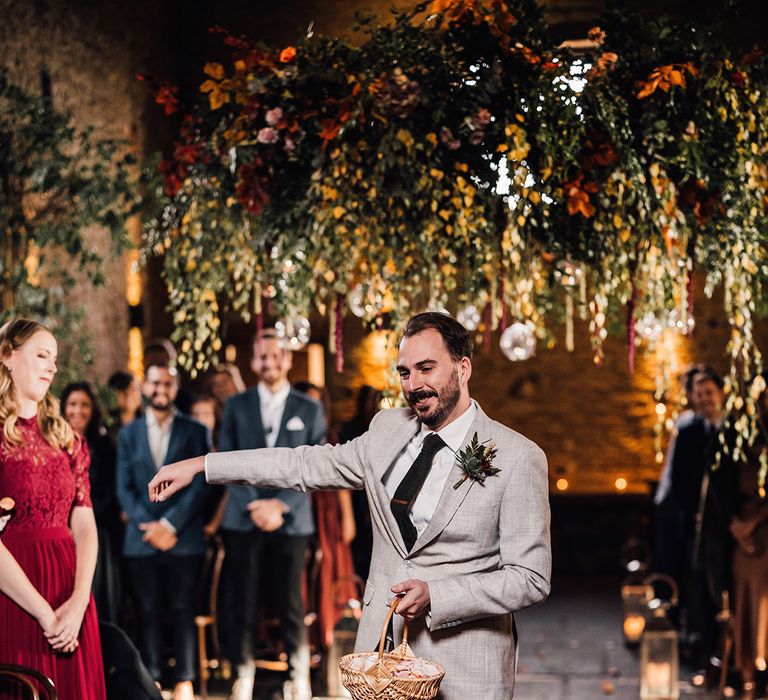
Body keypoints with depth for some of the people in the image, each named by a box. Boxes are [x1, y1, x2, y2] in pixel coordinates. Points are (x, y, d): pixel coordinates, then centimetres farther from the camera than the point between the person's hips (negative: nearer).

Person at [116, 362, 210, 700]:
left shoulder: (196, 432, 5)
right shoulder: (128, 434, 12)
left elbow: (199, 484, -2)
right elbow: (124, 488, 5)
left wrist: (169, 525, -11)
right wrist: (149, 526, -9)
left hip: (183, 537, -2)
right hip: (141, 538, 2)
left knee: (183, 610, 0)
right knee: (147, 612, 2)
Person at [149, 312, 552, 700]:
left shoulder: (519, 458, -12)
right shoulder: (388, 429, 5)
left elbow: (530, 579, -12)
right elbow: (309, 465, 14)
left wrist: (434, 595, -22)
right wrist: (201, 466, 12)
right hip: (380, 646, 5)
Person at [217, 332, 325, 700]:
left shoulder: (310, 410, 7)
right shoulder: (236, 406, 8)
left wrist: (280, 504, -11)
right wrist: (255, 505, -11)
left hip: (291, 519, -1)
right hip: (244, 519, 1)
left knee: (290, 602, 1)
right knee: (242, 602, 0)